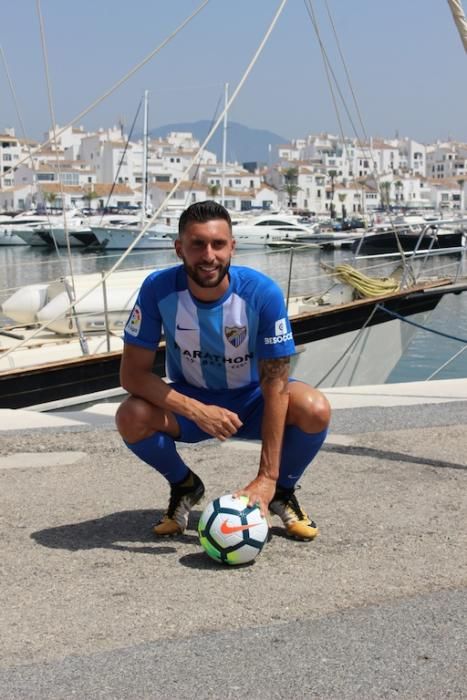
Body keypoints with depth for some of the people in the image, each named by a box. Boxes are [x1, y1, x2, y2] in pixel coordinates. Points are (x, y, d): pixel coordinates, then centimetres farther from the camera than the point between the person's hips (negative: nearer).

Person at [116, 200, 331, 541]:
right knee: (132, 417, -29)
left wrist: (267, 478, -29)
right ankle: (184, 486, 4)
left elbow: (275, 388, -25)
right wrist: (197, 411, -35)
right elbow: (133, 373, -20)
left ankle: (283, 491, 3)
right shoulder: (159, 289, -23)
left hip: (251, 399, -1)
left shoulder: (263, 293, -27)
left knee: (315, 410, -31)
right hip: (190, 399, 1)